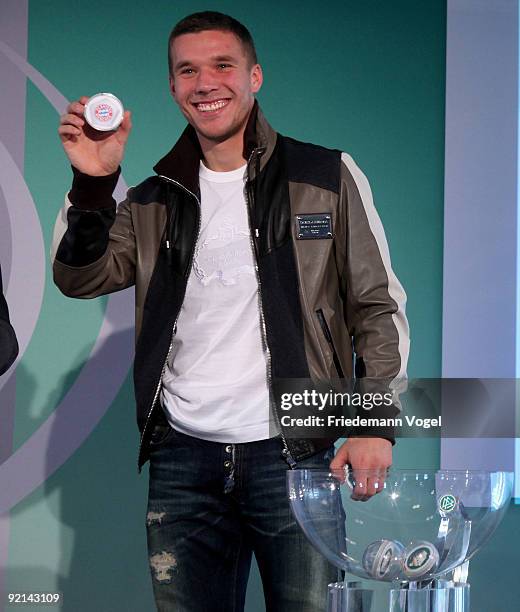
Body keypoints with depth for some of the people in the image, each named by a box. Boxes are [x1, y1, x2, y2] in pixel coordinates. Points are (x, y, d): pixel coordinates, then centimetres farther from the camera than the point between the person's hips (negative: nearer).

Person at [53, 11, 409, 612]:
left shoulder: (328, 178, 4)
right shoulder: (155, 200, 13)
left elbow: (378, 307, 5)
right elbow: (81, 279, 2)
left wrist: (375, 423, -5)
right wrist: (93, 184, -13)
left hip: (292, 454, -2)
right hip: (183, 459, 3)